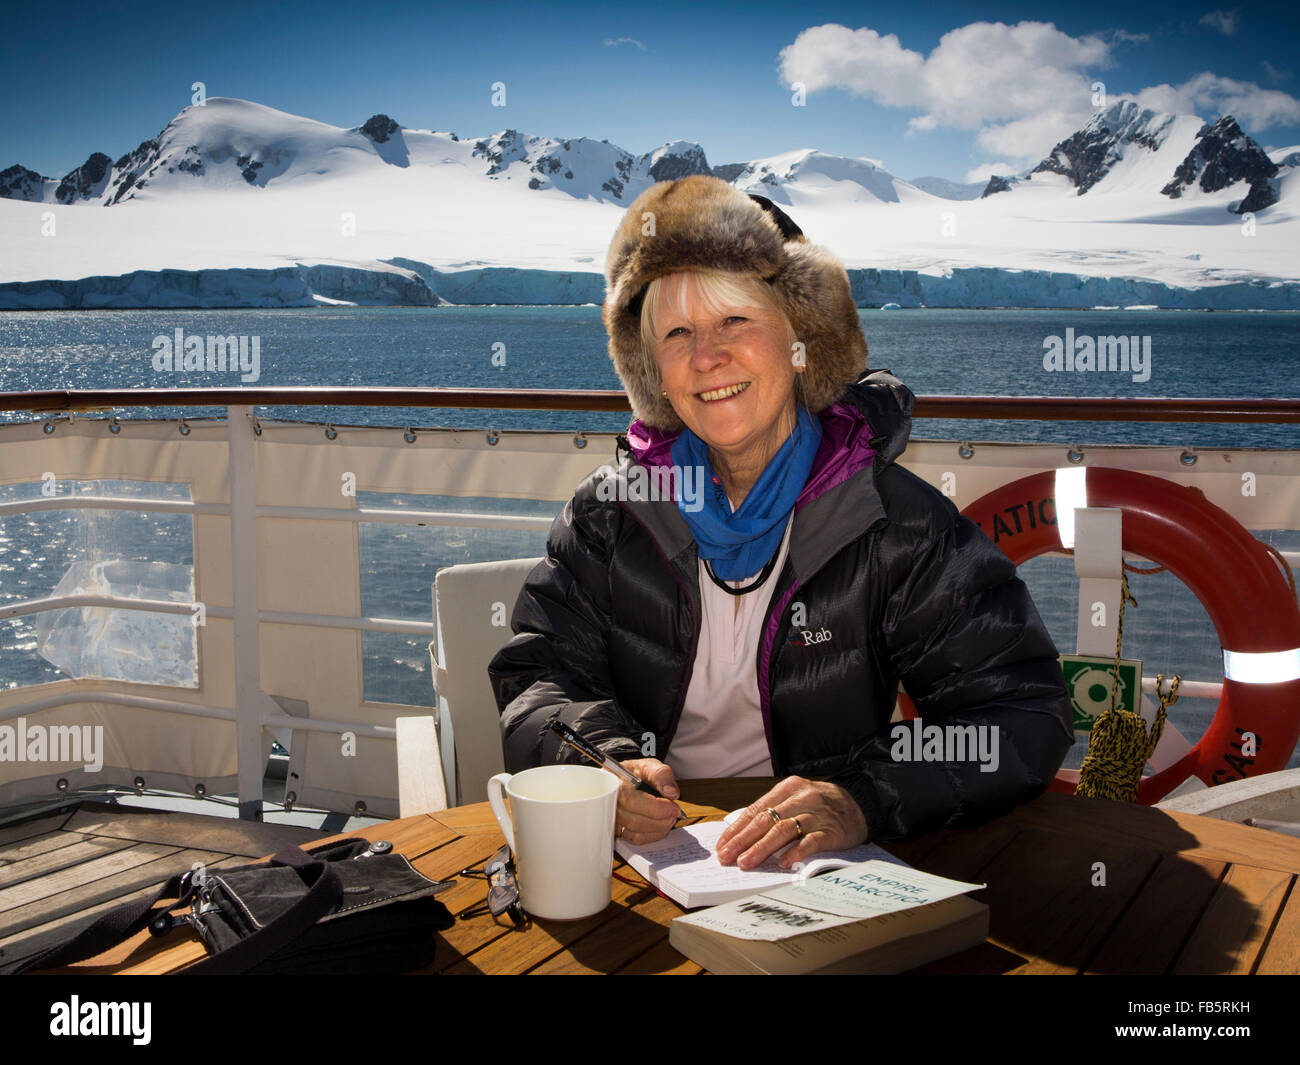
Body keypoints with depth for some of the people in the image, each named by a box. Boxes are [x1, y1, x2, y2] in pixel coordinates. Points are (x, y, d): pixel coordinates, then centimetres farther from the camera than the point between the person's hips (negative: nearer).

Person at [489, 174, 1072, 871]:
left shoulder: (896, 522, -4)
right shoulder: (612, 508, 3)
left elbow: (1025, 714, -10)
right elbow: (535, 677, 1)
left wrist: (865, 798, -29)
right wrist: (606, 765, -23)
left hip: (814, 866, -2)